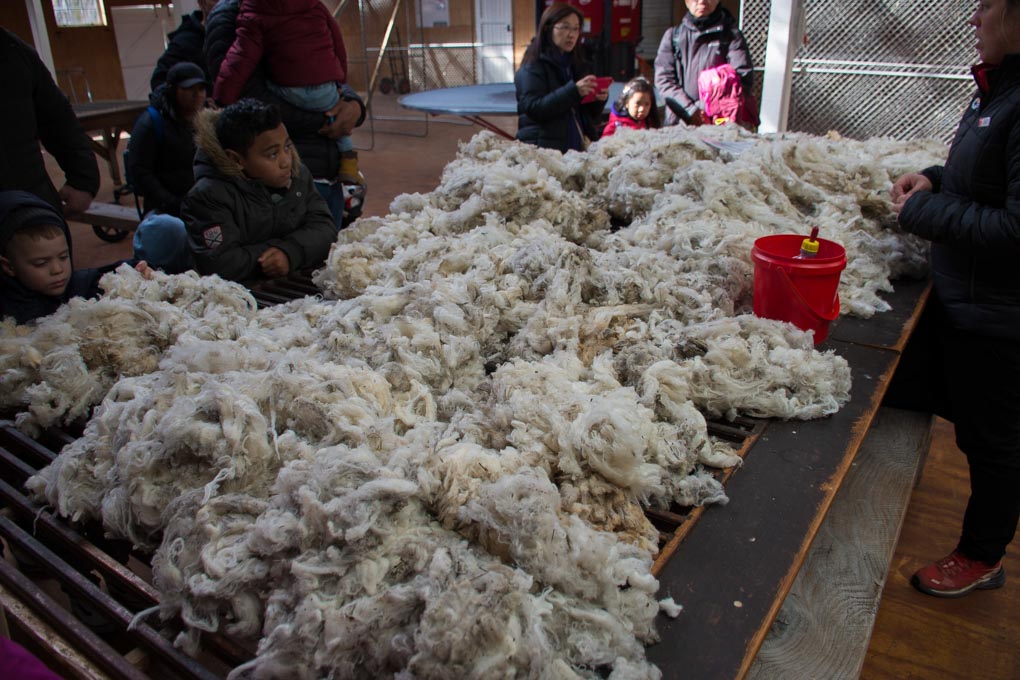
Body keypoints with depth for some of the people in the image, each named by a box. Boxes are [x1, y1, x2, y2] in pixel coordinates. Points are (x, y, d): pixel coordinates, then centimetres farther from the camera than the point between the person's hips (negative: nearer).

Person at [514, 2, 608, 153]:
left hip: (576, 147, 6)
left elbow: (588, 114, 20)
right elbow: (532, 107, -16)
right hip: (542, 150, -6)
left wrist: (599, 100, -2)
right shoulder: (533, 67, -2)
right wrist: (573, 91, -22)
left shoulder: (578, 66, 16)